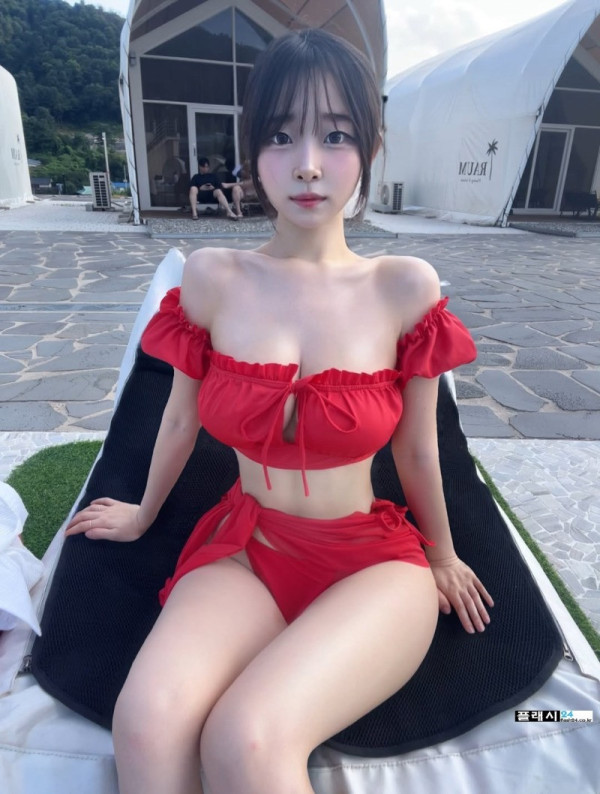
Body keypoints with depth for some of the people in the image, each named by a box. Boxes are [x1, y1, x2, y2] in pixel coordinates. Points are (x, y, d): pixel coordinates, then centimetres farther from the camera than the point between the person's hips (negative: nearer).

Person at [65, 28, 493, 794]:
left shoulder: (405, 287, -8)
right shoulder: (212, 278, -5)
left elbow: (417, 449, 2)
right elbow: (180, 421, 8)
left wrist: (443, 556, 15)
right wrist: (143, 514, 22)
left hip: (372, 559, 0)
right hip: (243, 549, 2)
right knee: (148, 721, -27)